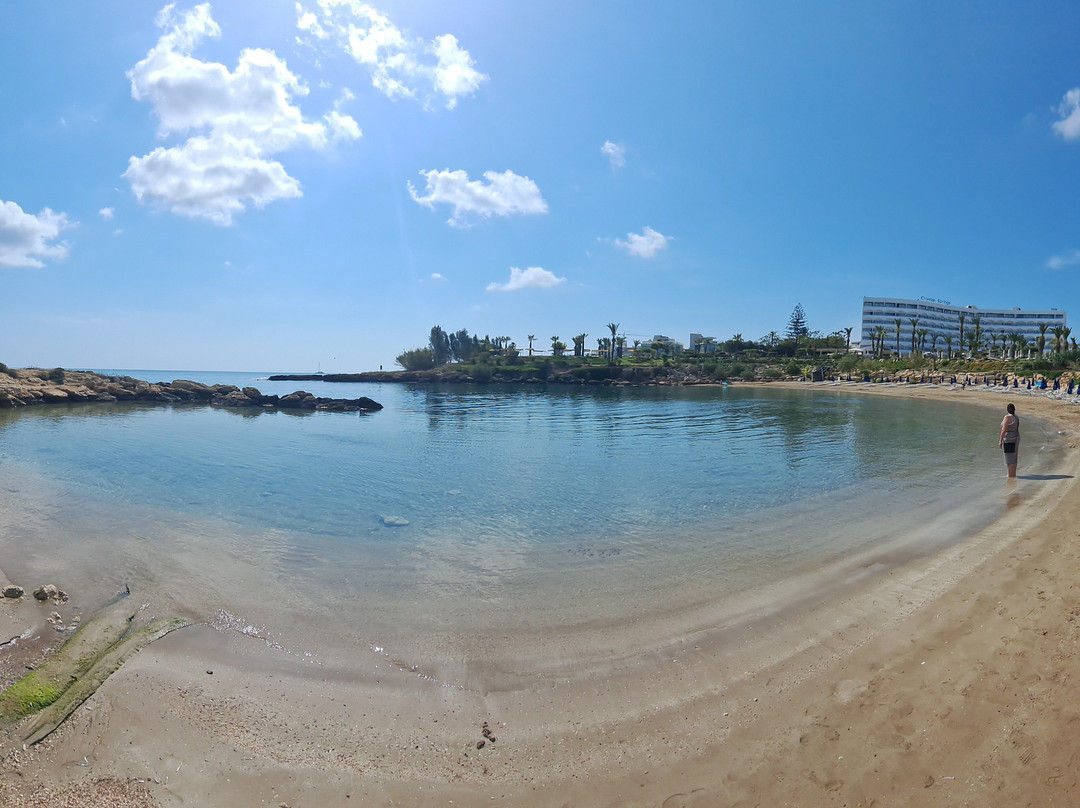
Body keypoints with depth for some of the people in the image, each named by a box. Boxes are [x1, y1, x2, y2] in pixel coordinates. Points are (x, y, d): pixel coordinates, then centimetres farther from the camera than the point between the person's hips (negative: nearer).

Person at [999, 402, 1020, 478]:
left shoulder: (1007, 417, -16)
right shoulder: (1016, 417, 11)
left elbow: (1004, 430, -19)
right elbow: (1017, 430, 15)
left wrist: (1000, 441, -14)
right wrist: (1017, 442, 21)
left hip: (1009, 440, -9)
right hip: (1015, 439, 9)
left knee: (1009, 460, -6)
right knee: (1013, 459, 15)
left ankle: (1010, 476, -5)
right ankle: (1013, 475, 21)